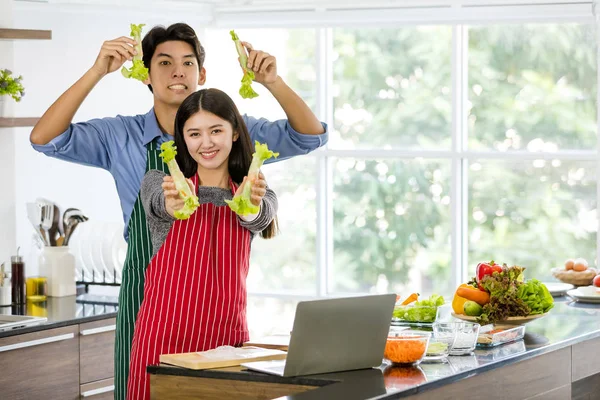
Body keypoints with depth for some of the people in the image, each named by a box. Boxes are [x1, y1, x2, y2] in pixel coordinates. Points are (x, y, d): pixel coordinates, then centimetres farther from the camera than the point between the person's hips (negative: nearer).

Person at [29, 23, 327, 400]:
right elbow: (44, 139, -10)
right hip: (147, 296, 0)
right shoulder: (121, 136, 0)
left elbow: (310, 136, -4)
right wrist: (97, 72, -20)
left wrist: (273, 82, -21)